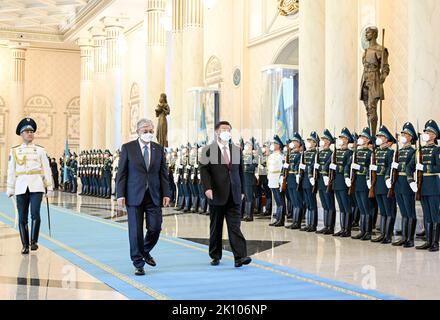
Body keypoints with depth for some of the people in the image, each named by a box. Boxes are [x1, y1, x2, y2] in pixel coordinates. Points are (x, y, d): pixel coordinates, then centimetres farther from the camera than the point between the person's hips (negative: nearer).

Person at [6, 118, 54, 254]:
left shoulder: (40, 150, 8)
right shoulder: (14, 151, 10)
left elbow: (47, 170, 7)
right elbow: (11, 171, 11)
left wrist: (50, 187, 1)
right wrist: (10, 189, 7)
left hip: (36, 186, -1)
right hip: (21, 187, 1)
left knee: (35, 214, -15)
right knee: (22, 217, 3)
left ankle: (34, 241, 0)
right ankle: (25, 245, 11)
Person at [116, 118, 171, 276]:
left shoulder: (159, 149, 8)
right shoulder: (127, 148, -1)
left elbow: (163, 173, 9)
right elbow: (121, 173, -1)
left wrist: (166, 194, 0)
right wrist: (120, 195, -8)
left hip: (154, 195, 3)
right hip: (134, 195, -3)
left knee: (155, 228, 1)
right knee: (136, 230, 0)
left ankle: (145, 251, 30)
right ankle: (138, 263, 13)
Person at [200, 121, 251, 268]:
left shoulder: (237, 150, 12)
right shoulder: (208, 150, 0)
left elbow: (240, 171, 15)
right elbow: (204, 170, -6)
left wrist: (242, 190, 12)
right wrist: (207, 187, -19)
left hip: (234, 195, 2)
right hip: (217, 194, -2)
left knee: (235, 225, -5)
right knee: (215, 227, 8)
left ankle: (240, 256, -12)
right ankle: (215, 256, 18)